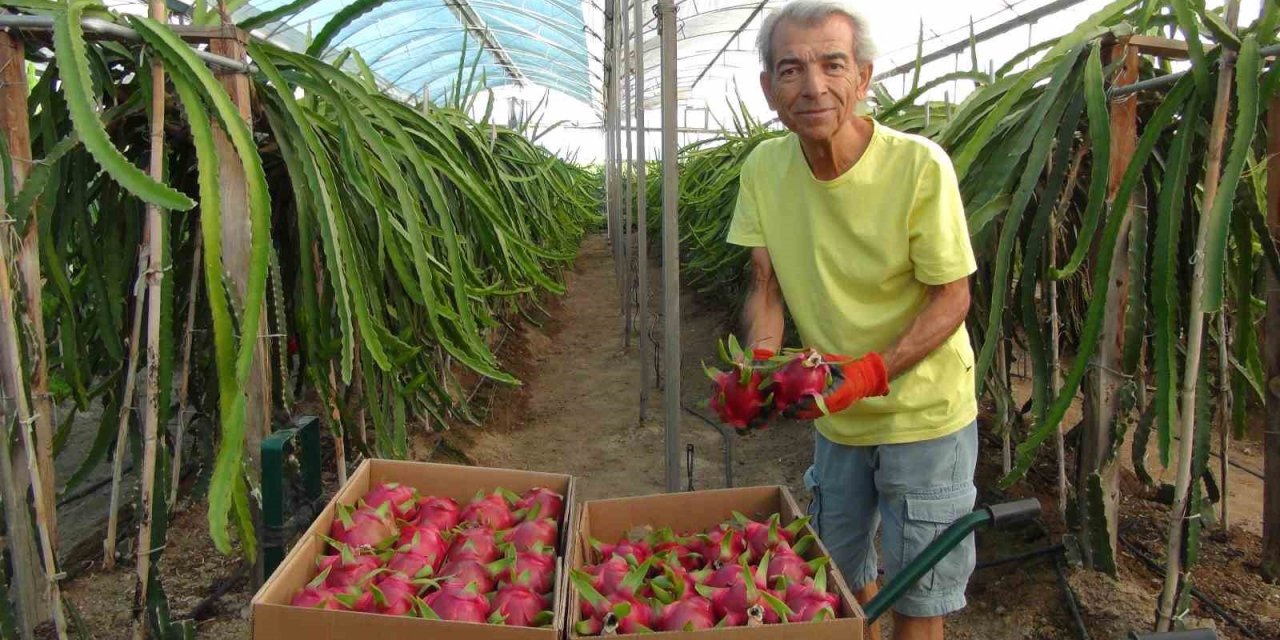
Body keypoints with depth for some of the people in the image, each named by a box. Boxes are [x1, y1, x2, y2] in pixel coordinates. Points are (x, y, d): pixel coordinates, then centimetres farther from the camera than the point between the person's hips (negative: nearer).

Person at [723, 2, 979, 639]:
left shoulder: (919, 165, -23)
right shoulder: (764, 168, -9)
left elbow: (952, 299, -16)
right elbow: (766, 286, -3)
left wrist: (874, 371, -30)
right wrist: (762, 363, -21)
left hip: (923, 413, -4)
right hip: (836, 416, 5)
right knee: (839, 576, 23)